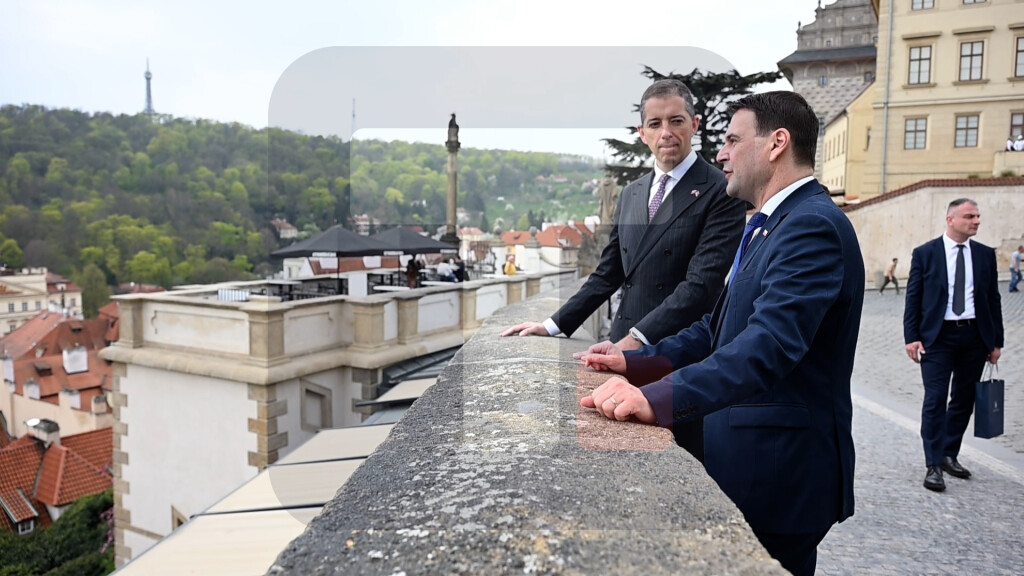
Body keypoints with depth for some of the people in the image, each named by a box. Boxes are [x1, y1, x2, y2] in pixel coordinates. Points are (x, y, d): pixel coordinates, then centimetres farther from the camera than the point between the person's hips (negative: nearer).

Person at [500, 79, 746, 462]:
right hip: (627, 347, 5)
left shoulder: (720, 192, -7)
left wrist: (638, 338, -23)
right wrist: (554, 325, 10)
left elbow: (702, 283, -16)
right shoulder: (631, 193, 14)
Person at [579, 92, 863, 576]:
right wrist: (635, 362, 4)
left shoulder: (813, 225, -19)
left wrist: (658, 398, -43)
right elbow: (720, 326, 14)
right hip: (745, 455, 10)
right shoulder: (769, 226, 14)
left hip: (779, 468, -9)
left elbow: (770, 343, -33)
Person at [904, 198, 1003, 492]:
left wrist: (996, 341, 7)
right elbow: (913, 298, -2)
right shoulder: (925, 253, -2)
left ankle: (949, 455, 26)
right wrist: (911, 336, -9)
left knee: (963, 400, 11)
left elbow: (993, 299, 10)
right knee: (935, 400, -5)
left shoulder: (985, 254, 8)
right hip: (938, 336, -4)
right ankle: (933, 465, 0)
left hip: (975, 336, 4)